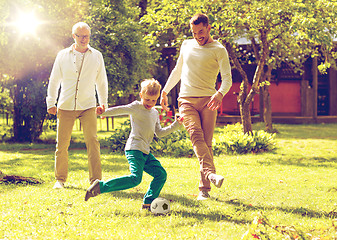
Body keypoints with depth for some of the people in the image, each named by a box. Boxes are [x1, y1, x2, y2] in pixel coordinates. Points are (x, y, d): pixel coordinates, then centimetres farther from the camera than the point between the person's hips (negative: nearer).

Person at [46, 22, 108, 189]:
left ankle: (96, 180, -9)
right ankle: (60, 179, 16)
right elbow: (54, 80, 11)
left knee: (92, 141, -11)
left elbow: (101, 81, 16)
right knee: (62, 144, 2)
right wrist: (51, 102, 6)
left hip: (88, 106, 0)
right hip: (66, 106, 1)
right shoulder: (63, 55, 6)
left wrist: (103, 102, 16)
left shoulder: (96, 56, 7)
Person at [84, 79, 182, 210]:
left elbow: (159, 133, 26)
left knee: (161, 174, 3)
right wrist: (104, 112, -34)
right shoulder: (136, 107, -2)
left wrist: (175, 125, 19)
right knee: (135, 178, -23)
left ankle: (148, 202, 10)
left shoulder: (155, 113, 21)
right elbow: (121, 110, -17)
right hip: (134, 149, -8)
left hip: (145, 152, 8)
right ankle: (101, 186, -20)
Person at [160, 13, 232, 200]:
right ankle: (210, 173, -39)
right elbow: (177, 71, 31)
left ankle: (204, 189, -4)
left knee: (206, 142, -7)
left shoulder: (218, 50, 3)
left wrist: (220, 94, -25)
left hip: (208, 100, -2)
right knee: (196, 136, -22)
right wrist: (165, 91, 29)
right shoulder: (186, 45, 17)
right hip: (186, 100, 2)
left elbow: (227, 78, -6)